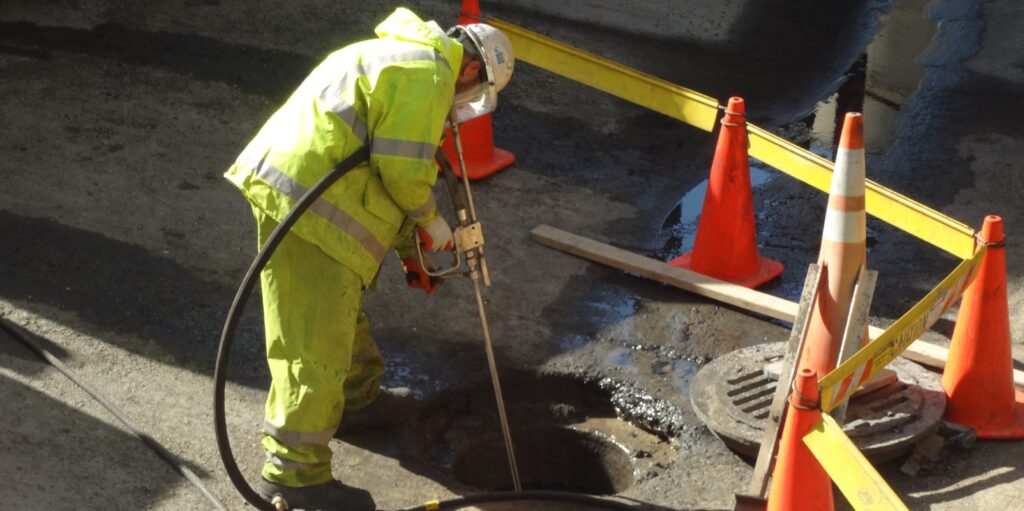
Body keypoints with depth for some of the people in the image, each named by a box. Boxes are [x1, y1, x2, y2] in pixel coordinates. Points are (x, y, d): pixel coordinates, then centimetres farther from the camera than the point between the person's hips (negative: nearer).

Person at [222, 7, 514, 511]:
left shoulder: (399, 57, 25)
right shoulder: (427, 74, -9)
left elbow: (384, 168, 30)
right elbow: (404, 171, -15)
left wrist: (408, 250, 31)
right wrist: (431, 221, 5)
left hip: (286, 182, 11)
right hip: (304, 200, -11)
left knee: (342, 303, 28)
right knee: (316, 339, -7)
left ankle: (357, 395, 46)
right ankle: (294, 470, -3)